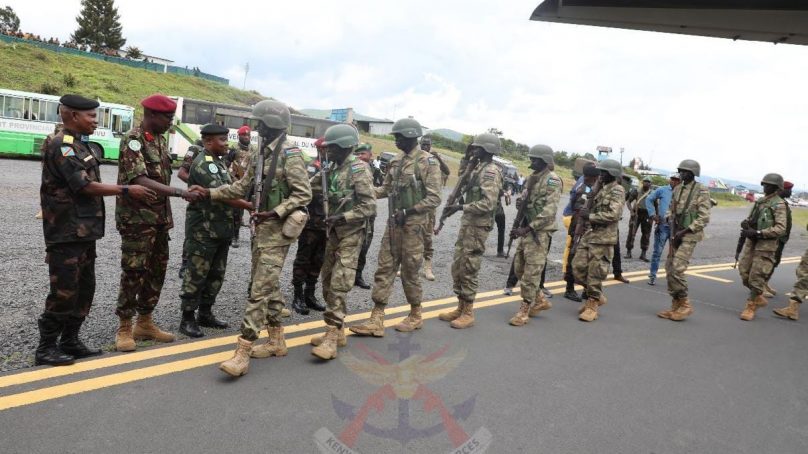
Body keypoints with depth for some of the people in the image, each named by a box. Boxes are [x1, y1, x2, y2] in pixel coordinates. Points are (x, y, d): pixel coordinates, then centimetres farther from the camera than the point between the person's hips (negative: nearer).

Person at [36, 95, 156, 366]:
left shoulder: (79, 145, 15)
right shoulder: (62, 146, -15)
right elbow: (85, 186, -21)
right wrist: (126, 191, -17)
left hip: (84, 230, 10)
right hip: (67, 233, -10)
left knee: (85, 288, 14)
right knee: (64, 291, -3)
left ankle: (70, 342, 24)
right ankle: (46, 348, 9)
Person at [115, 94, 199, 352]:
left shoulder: (161, 139, 12)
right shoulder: (133, 140, -14)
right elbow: (140, 181, -25)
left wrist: (166, 214, 14)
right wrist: (181, 193, -30)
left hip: (159, 217, 8)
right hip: (136, 218, -8)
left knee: (156, 271, 12)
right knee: (133, 272, -3)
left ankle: (145, 323, 23)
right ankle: (124, 328, 8)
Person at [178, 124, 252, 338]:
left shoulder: (220, 163, 14)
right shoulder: (202, 164, -15)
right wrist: (252, 206, -20)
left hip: (221, 229, 9)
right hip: (203, 230, -9)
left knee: (216, 274, 14)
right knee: (197, 275, -1)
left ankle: (205, 314, 26)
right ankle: (188, 319, 9)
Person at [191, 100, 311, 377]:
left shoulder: (290, 154, -13)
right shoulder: (261, 153, 13)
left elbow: (303, 194, -16)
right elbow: (242, 187, 16)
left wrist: (274, 213, -24)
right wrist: (210, 193, 7)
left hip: (278, 229, -9)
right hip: (262, 227, 9)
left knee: (260, 289, -10)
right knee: (268, 285, 14)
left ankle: (242, 352, -8)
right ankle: (276, 341, 25)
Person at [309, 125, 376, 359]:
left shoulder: (358, 169, -13)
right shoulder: (334, 168, 13)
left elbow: (370, 206, -17)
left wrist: (343, 217, -22)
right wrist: (329, 220, 8)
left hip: (351, 234, -9)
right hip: (334, 232, 9)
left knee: (339, 284, -13)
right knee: (328, 281, 11)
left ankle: (332, 337, -11)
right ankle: (337, 331, 21)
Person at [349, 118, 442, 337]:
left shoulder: (427, 162, -10)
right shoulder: (396, 160, 12)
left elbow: (434, 198, -15)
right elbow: (386, 188, 16)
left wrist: (408, 211, -20)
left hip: (413, 225, -7)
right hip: (393, 223, 7)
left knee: (409, 271, 3)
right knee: (384, 268, 4)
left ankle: (415, 316, 23)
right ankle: (376, 320, 7)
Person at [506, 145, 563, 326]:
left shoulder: (552, 180, -13)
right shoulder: (532, 178, 13)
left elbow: (549, 211, -21)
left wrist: (527, 228, -23)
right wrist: (521, 226, 13)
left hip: (539, 232, -9)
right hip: (527, 229, 9)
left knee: (531, 272, -4)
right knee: (519, 268, 13)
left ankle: (525, 310, 6)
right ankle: (540, 300, 27)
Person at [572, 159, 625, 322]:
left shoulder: (617, 191, -11)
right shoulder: (602, 188, 17)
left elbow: (613, 215, -22)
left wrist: (589, 216, -17)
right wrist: (585, 212, 8)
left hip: (602, 239, -9)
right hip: (588, 235, 9)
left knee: (595, 273, -3)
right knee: (578, 267, 7)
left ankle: (592, 304, 11)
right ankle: (597, 296, 24)